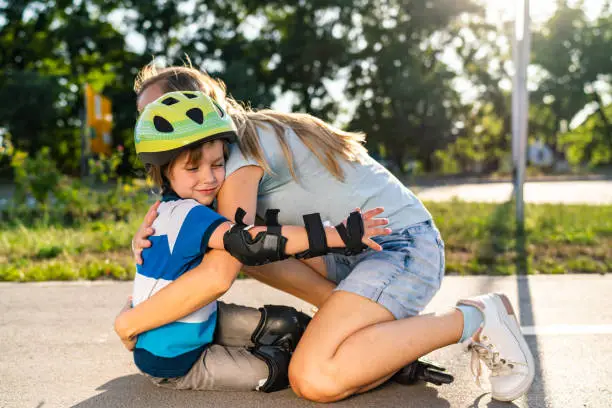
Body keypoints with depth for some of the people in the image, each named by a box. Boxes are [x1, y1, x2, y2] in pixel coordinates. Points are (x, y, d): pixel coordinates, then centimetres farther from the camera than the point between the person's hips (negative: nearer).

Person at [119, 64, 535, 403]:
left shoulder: (240, 152, -17)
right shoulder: (248, 139, 12)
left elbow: (216, 274, -25)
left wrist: (129, 322, -13)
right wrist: (153, 224, -6)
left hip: (404, 245, -10)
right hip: (358, 251, 10)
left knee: (314, 378, -25)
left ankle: (473, 319, -10)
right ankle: (361, 315, 3)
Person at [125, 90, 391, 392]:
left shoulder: (188, 209, 0)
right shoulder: (184, 215, -29)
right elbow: (251, 242, -39)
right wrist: (339, 235, -39)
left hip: (201, 324, 9)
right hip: (173, 361, -8)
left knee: (285, 325, 5)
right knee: (274, 369, -9)